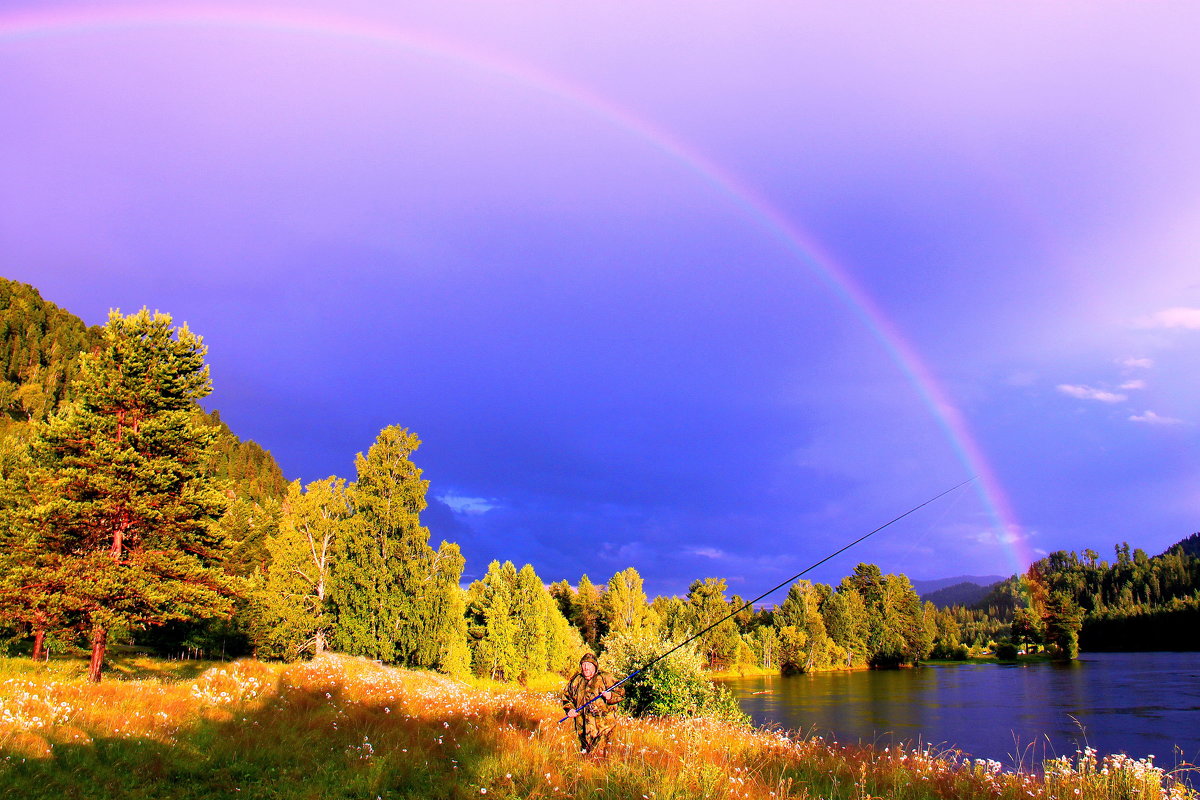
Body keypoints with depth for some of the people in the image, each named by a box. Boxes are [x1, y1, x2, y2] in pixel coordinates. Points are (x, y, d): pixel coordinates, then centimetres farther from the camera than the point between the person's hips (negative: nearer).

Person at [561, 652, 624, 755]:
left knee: (599, 752, -14)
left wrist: (611, 696, -19)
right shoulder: (576, 680, 12)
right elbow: (566, 696, 21)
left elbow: (620, 692, 0)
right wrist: (569, 709, 4)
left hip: (603, 724, -4)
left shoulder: (605, 678, 1)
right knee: (584, 751, 13)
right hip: (582, 724, 4)